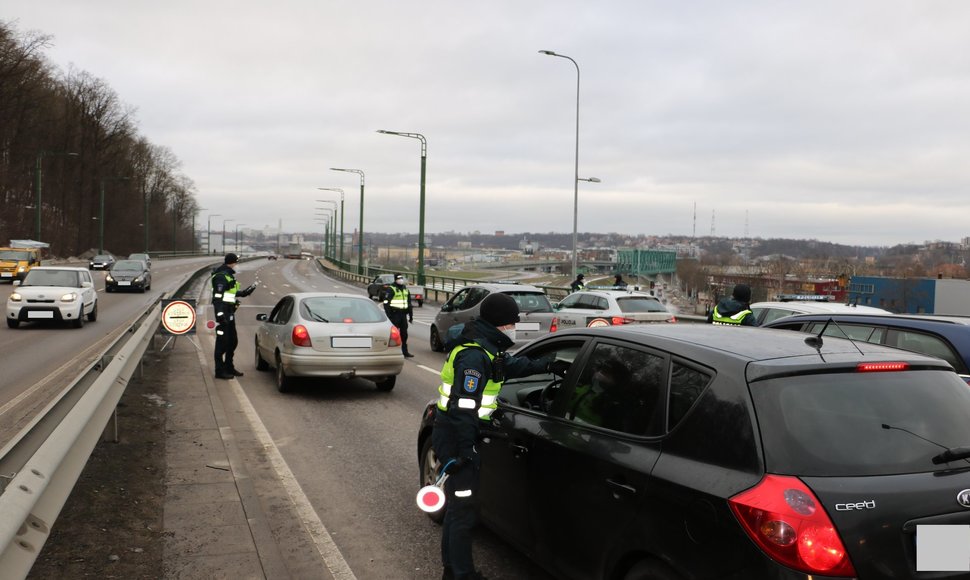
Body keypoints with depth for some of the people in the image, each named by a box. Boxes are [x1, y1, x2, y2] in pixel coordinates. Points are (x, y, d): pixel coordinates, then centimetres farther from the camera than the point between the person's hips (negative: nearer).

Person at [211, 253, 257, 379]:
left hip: (229, 312, 10)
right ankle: (220, 371, 2)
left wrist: (244, 293, 32)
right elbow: (218, 296, -22)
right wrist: (220, 314, -28)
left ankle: (229, 367, 28)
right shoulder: (221, 276, -14)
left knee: (233, 341, 17)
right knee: (222, 342, -4)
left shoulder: (228, 275, 17)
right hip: (223, 312, -10)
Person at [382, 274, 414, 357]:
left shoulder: (405, 289, 17)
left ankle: (405, 352, 15)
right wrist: (388, 315, -17)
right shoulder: (390, 289, -6)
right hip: (395, 315, -7)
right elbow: (386, 303, -11)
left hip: (403, 314, 7)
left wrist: (411, 315, 20)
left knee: (404, 334, 9)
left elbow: (409, 303, 23)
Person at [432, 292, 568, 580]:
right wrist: (465, 450, -25)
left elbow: (513, 364, 29)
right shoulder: (475, 356, -23)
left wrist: (548, 365, 28)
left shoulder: (486, 350, 10)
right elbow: (463, 406, -27)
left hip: (457, 437, 11)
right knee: (464, 510, -3)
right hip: (455, 439, -11)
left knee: (457, 505, 19)